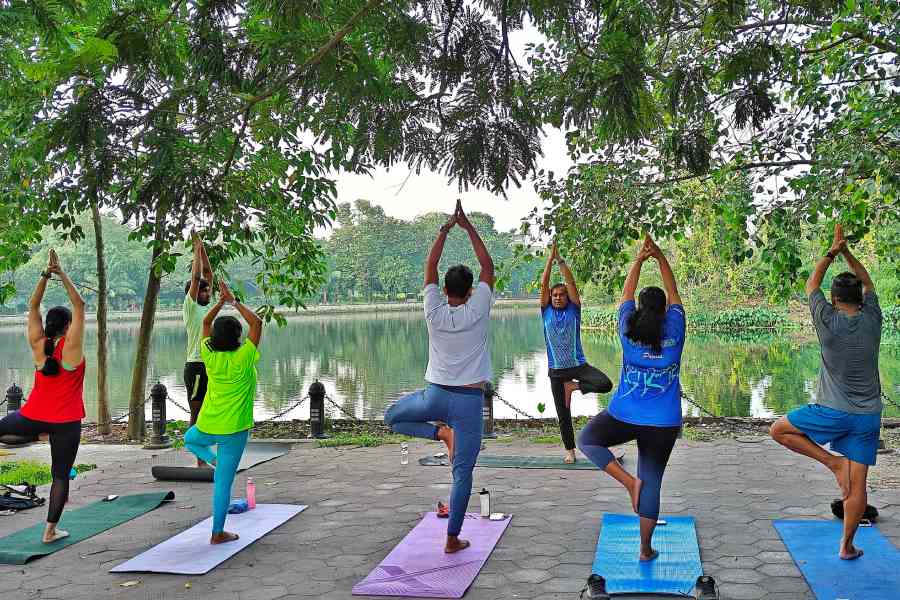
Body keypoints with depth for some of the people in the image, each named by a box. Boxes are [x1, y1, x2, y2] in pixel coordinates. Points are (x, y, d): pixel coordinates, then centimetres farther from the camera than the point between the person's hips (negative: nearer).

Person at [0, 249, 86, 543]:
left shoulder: (38, 346, -2)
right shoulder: (71, 346, -12)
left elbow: (32, 306, 3)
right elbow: (79, 305, -10)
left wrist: (46, 275, -2)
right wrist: (62, 275, -10)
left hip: (33, 417, 3)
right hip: (66, 422, -3)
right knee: (60, 475, 5)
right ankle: (50, 530, 7)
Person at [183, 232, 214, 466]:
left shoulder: (205, 307, 14)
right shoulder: (191, 306, -6)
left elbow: (208, 273, 14)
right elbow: (196, 277, -13)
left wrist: (203, 249, 13)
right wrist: (197, 250, -8)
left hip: (211, 366, 8)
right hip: (196, 367, -8)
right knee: (197, 412, -3)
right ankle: (199, 459, 1)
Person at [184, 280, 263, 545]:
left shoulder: (210, 356, -6)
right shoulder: (243, 359, -17)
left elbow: (205, 323, 9)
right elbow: (257, 322, -12)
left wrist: (221, 302, 1)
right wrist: (234, 302, -9)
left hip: (207, 425, 4)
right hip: (234, 429, -3)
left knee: (190, 439, 39)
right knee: (223, 482, 3)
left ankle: (212, 458, 16)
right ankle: (218, 533, 9)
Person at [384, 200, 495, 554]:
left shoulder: (435, 312, -5)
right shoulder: (477, 311, -9)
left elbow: (429, 267, 5)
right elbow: (488, 267, 1)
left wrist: (445, 229, 9)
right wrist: (468, 227, 5)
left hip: (435, 394, 1)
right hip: (469, 400, 0)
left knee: (392, 417, 28)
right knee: (463, 473, 6)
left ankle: (439, 433, 5)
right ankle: (452, 539, 8)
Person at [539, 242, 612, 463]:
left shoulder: (574, 310, 0)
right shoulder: (546, 312, 3)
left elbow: (571, 282, -8)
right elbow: (543, 285, -7)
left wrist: (560, 260, -11)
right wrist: (550, 259, -10)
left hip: (578, 364, -1)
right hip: (557, 370, 1)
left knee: (605, 384, -26)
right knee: (563, 414, 6)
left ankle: (573, 386, -1)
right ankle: (570, 450, 23)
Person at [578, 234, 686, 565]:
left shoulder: (629, 333, -6)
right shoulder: (673, 333, -6)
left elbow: (626, 295, 8)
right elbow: (673, 293, 7)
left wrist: (639, 260, 10)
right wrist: (660, 257, 6)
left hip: (624, 417, -1)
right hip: (664, 424, 2)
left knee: (587, 440, 23)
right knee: (652, 480, 11)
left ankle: (629, 481, 5)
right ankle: (646, 549, 18)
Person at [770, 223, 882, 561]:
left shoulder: (829, 322, -11)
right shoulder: (872, 320, -2)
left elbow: (811, 285, 5)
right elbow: (867, 284, 16)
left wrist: (831, 253, 13)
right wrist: (847, 253, 18)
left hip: (833, 412, -4)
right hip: (868, 416, 4)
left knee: (779, 430, 15)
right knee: (857, 484, 9)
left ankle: (833, 462, 4)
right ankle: (847, 546, 16)